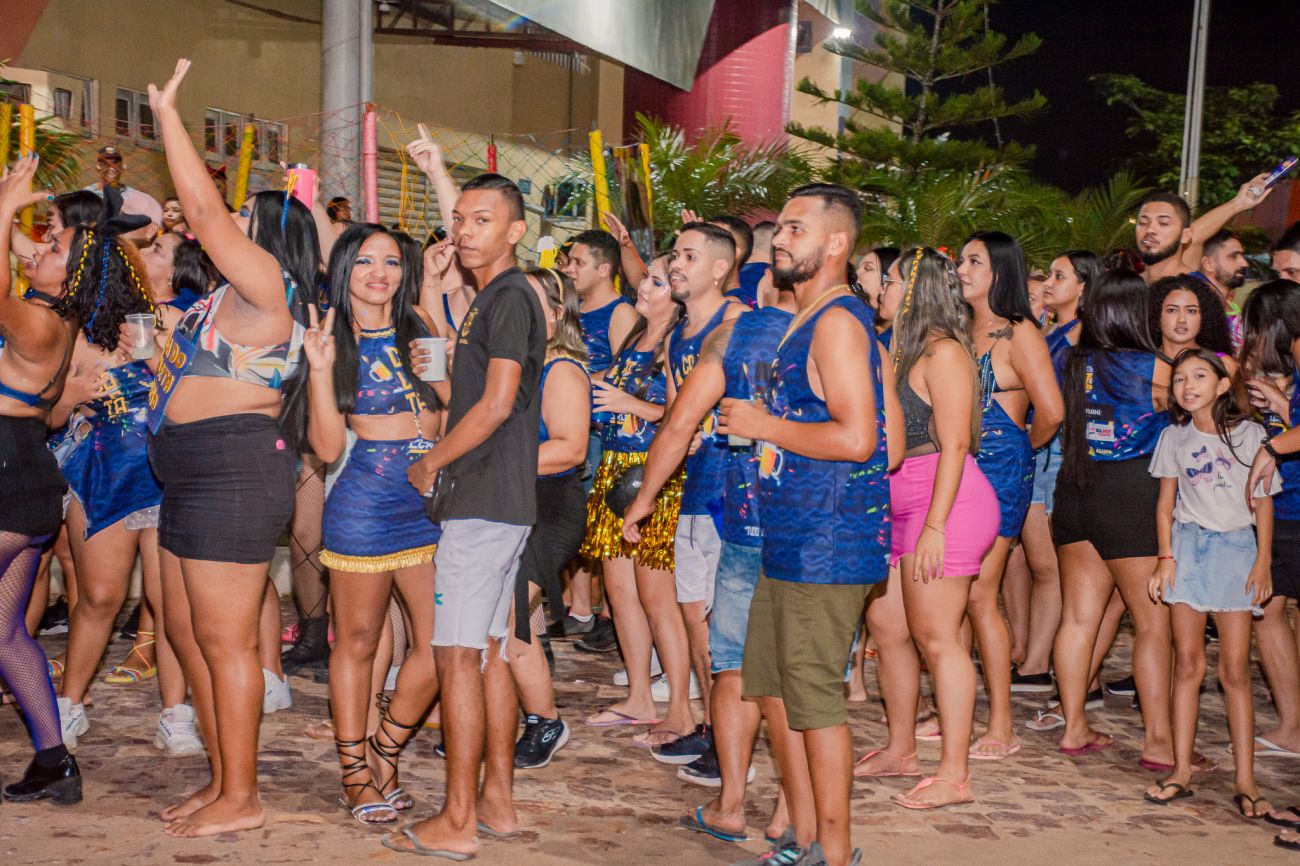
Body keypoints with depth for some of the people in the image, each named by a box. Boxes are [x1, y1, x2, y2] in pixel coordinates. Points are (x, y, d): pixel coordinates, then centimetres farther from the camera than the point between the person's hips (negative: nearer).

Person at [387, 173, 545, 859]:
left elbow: (496, 404, -19)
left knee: (458, 656, -7)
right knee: (489, 653, 13)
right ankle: (496, 802, 20)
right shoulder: (494, 298, 18)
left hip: (483, 503, -10)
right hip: (500, 501, 10)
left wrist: (430, 464, -10)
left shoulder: (509, 297, -12)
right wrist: (444, 464, 15)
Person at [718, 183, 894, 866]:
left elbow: (856, 438, -25)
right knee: (770, 686, 15)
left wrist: (763, 424, -15)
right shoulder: (805, 323, 17)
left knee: (814, 696, -3)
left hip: (828, 545, -10)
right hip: (790, 541, 10)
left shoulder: (837, 322, -14)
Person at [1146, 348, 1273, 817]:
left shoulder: (1249, 434, 1)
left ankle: (1245, 780, 1)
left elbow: (1263, 502, 3)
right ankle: (1181, 771, 6)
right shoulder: (1174, 438, 6)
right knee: (1187, 663, 1)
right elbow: (1165, 504, 9)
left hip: (1236, 549, -2)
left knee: (1235, 669, -3)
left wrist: (1263, 561, -3)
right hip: (1188, 547, 2)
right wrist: (1166, 557, -1)